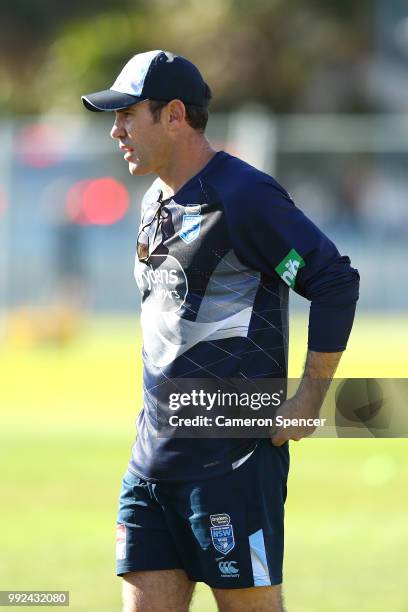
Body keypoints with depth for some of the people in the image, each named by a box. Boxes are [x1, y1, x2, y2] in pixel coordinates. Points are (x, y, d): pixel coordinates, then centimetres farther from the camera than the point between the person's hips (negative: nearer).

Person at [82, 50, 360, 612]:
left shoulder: (242, 197, -12)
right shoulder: (156, 203, 17)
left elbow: (337, 282, -16)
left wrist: (308, 402, -15)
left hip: (235, 455, -9)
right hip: (153, 456, 9)